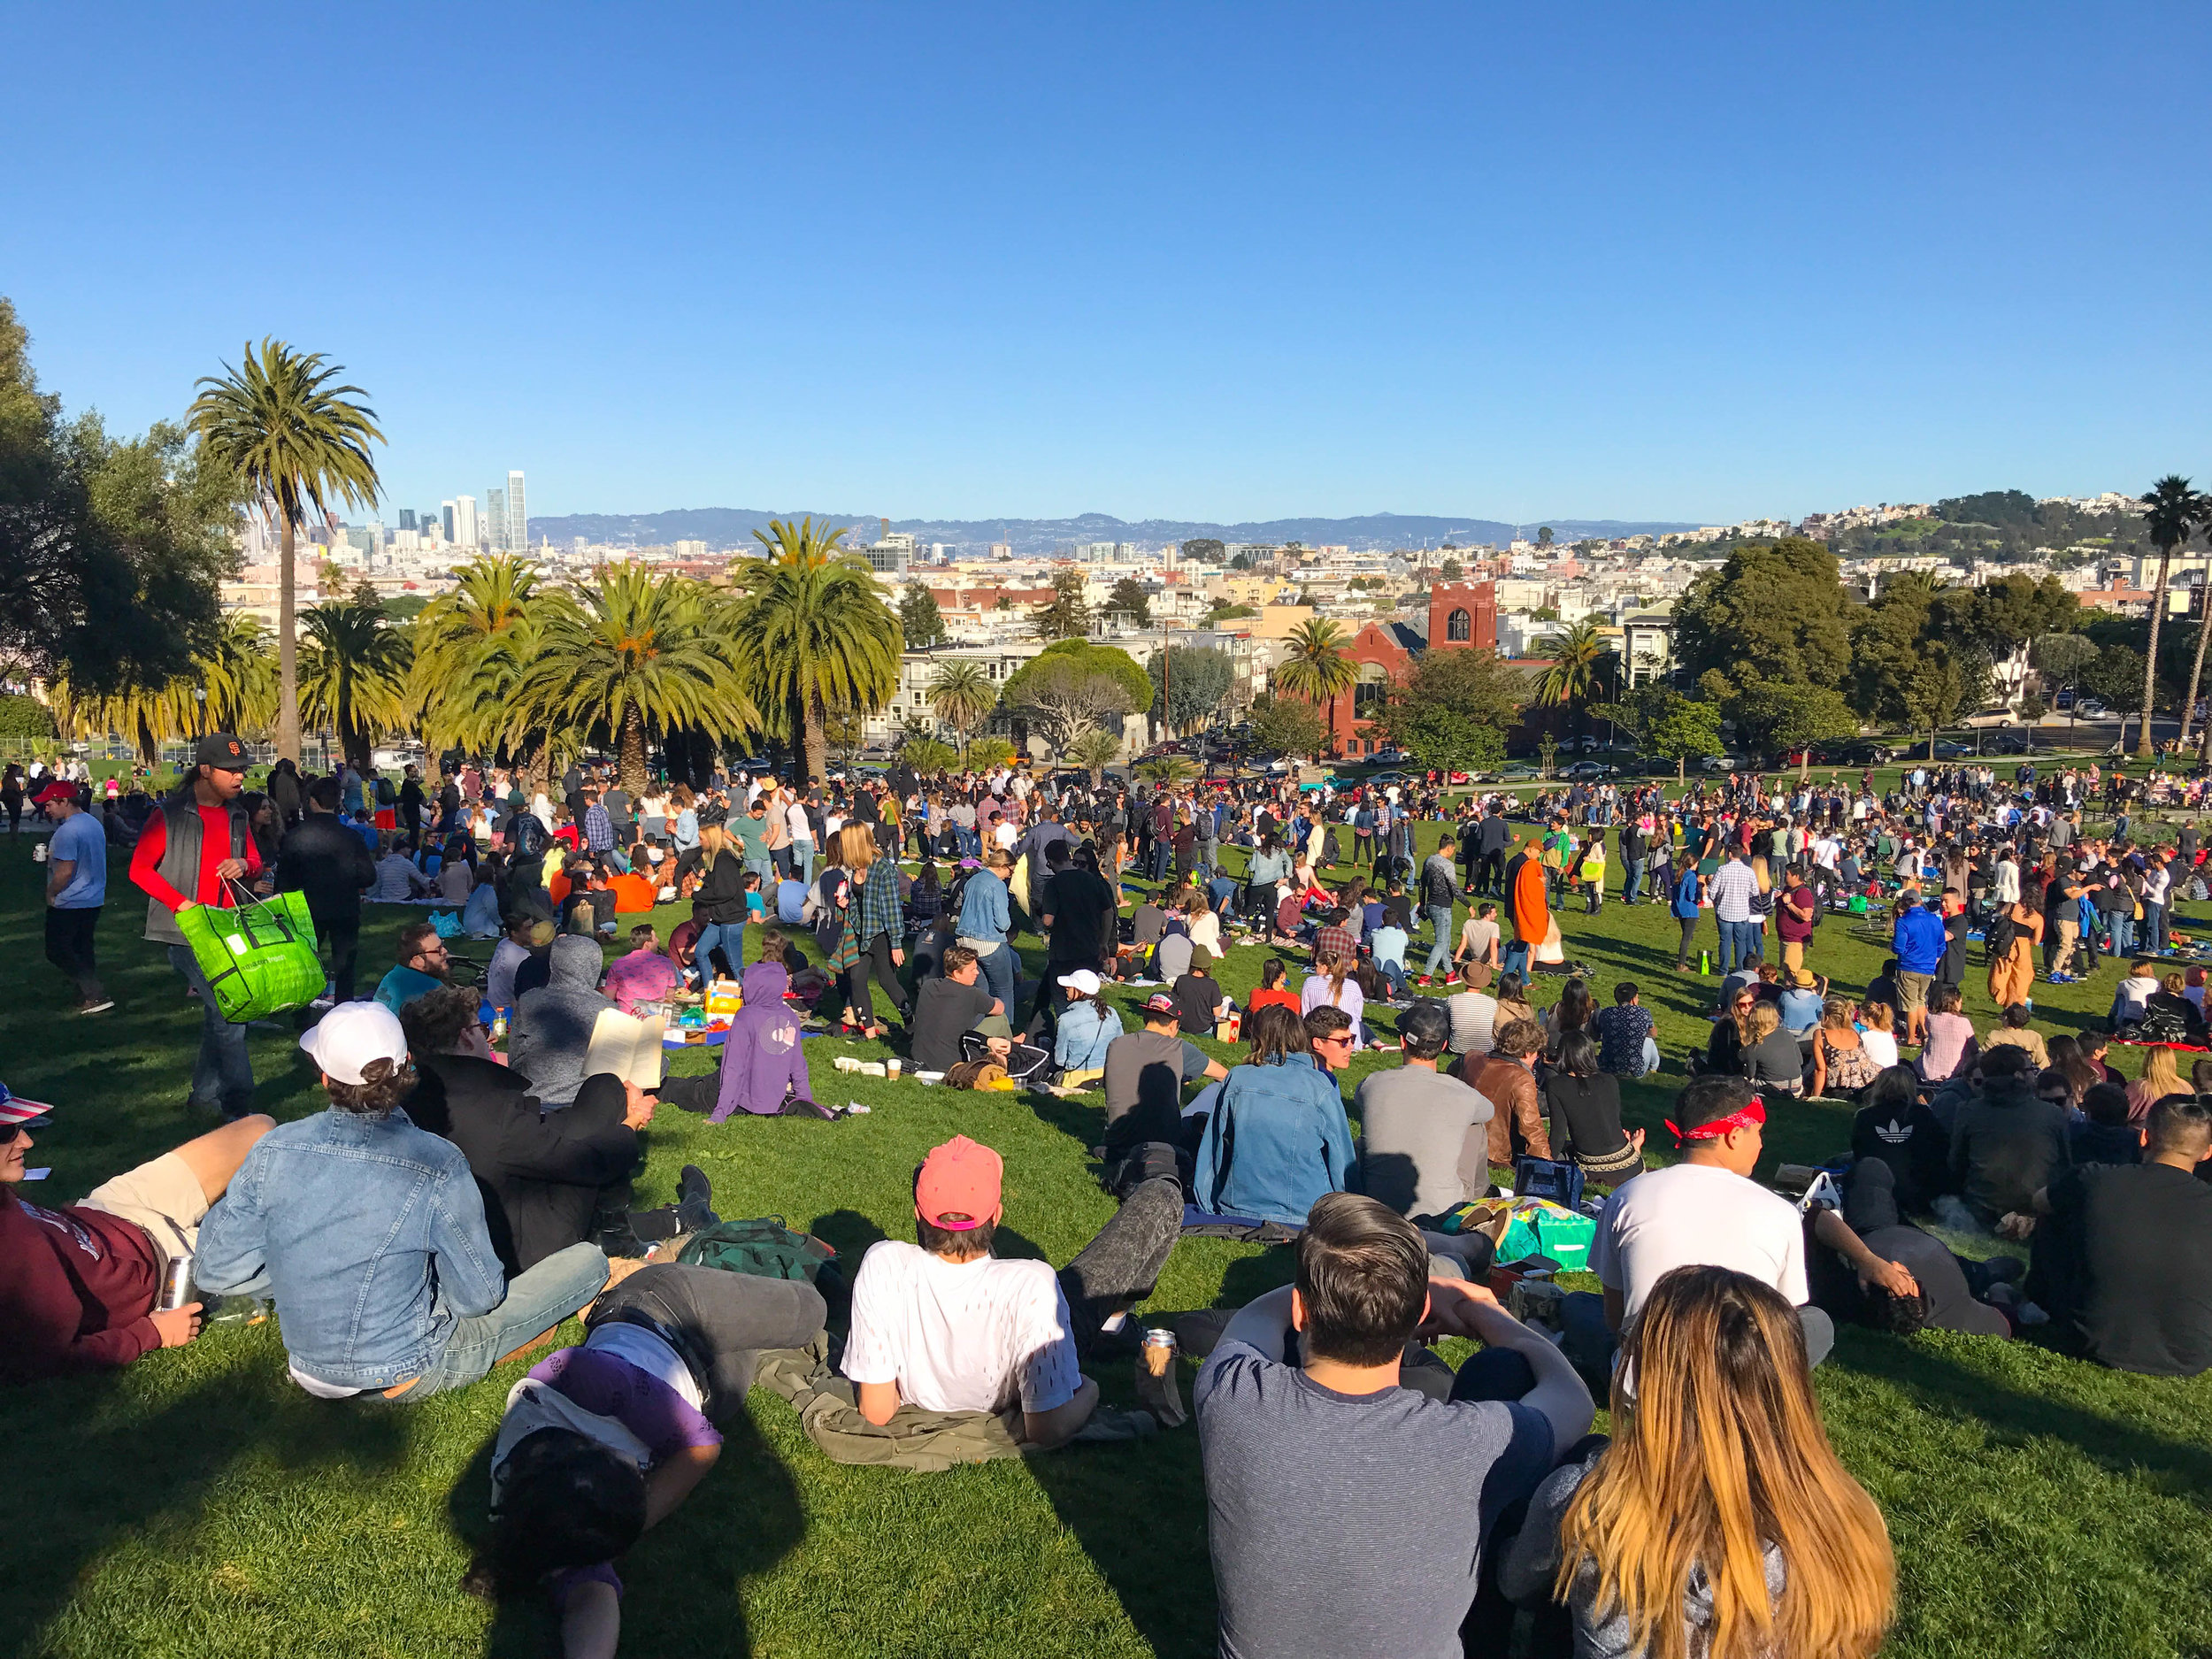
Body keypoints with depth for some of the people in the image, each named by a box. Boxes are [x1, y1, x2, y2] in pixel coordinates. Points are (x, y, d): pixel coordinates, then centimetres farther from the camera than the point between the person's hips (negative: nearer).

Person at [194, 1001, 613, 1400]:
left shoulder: (272, 1151, -14)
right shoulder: (437, 1165, -26)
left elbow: (212, 1273, -4)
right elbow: (478, 1299, -16)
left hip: (311, 1370, 5)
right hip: (406, 1375, -5)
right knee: (589, 1261, 2)